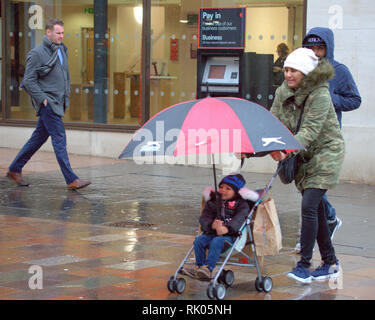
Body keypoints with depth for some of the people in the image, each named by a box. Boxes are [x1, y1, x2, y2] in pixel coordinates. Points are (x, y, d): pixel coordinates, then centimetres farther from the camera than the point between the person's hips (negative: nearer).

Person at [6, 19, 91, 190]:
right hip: (47, 103, -8)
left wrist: (66, 97, 17)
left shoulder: (62, 50, 14)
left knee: (39, 137, 14)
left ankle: (14, 169, 26)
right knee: (59, 139, -10)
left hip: (58, 103, 8)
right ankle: (71, 180, -11)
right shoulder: (37, 53, -10)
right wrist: (42, 99, -15)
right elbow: (28, 81, -10)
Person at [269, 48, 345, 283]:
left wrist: (288, 149, -41)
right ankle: (330, 263, 20)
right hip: (304, 157, 7)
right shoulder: (283, 93, 1)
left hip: (326, 153, -7)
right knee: (316, 210, 9)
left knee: (309, 206, -17)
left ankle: (304, 265, -13)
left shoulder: (320, 94, -20)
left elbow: (310, 131, -27)